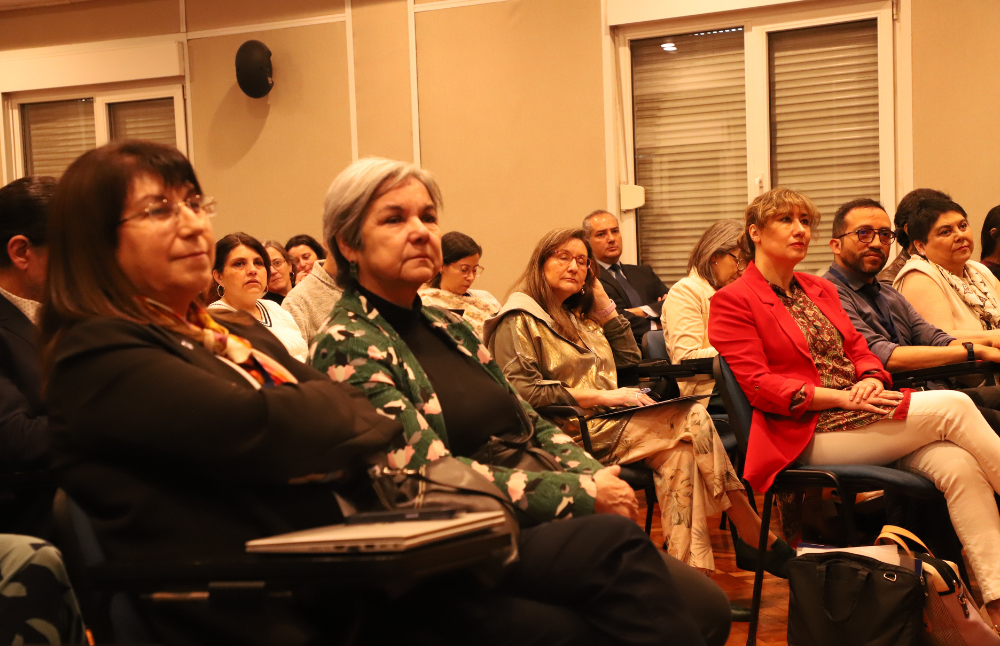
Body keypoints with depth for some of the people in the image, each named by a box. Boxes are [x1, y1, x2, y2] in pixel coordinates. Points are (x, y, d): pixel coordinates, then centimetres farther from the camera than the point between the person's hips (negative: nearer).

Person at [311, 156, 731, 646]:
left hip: (539, 528, 7)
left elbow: (530, 426, 19)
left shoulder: (448, 327, 20)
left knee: (704, 606, -16)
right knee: (615, 540, -32)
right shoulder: (347, 347, -7)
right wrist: (583, 494, -15)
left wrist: (597, 475, -2)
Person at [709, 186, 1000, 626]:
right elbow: (758, 386, -10)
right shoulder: (733, 302, -1)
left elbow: (858, 350, 19)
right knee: (953, 406, -21)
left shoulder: (821, 290, 24)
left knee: (957, 465, -23)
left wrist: (871, 380, -6)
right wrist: (839, 397, -17)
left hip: (867, 416, 7)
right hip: (809, 435, -7)